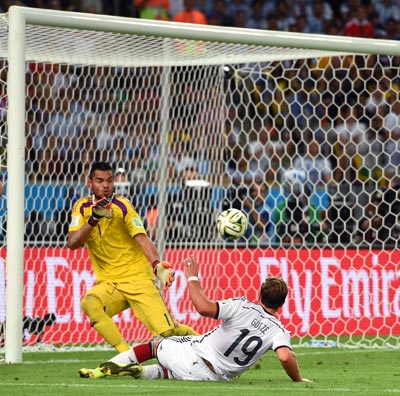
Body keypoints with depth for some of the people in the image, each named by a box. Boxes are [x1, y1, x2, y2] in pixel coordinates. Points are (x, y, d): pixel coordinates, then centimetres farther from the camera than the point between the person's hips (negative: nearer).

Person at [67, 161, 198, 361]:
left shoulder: (122, 206, -8)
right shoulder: (82, 207, 4)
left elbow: (142, 238, -19)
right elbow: (72, 243, -7)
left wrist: (157, 265, -37)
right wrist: (92, 220, -23)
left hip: (138, 279, -3)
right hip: (108, 283, 3)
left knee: (168, 330, -15)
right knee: (89, 303, -31)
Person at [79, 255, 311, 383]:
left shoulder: (242, 307, -11)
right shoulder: (279, 331, -7)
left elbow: (203, 307, -23)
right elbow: (286, 356, -27)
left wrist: (193, 278, -8)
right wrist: (298, 380, -11)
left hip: (193, 353, -2)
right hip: (214, 376, 2)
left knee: (156, 346, 27)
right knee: (168, 371, 31)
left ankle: (107, 368, 13)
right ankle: (142, 373, -1)